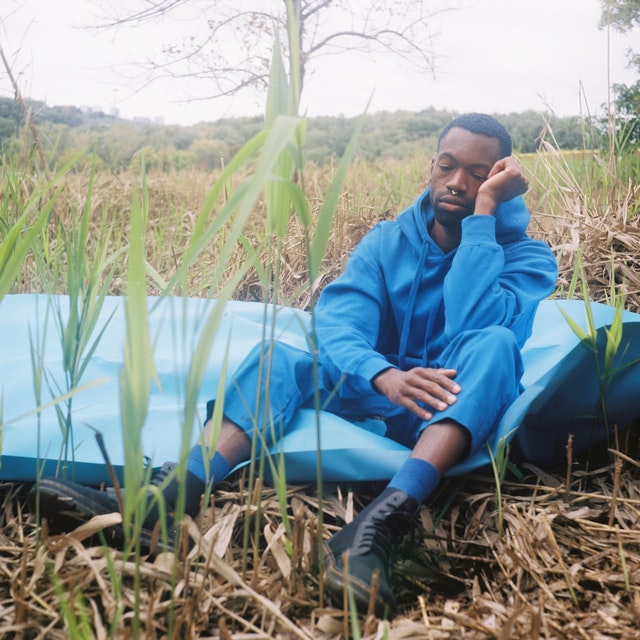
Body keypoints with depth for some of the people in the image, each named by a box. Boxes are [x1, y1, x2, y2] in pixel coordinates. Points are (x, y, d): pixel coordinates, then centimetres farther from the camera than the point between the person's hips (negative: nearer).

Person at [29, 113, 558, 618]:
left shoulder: (526, 254, -1)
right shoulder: (386, 242, 5)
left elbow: (476, 324, -22)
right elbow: (337, 326, -13)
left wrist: (483, 212, -18)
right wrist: (383, 376, -34)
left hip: (465, 412, -2)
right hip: (375, 399, 3)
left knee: (495, 343, -33)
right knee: (277, 354, -19)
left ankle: (386, 519, -56)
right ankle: (176, 496, -43)